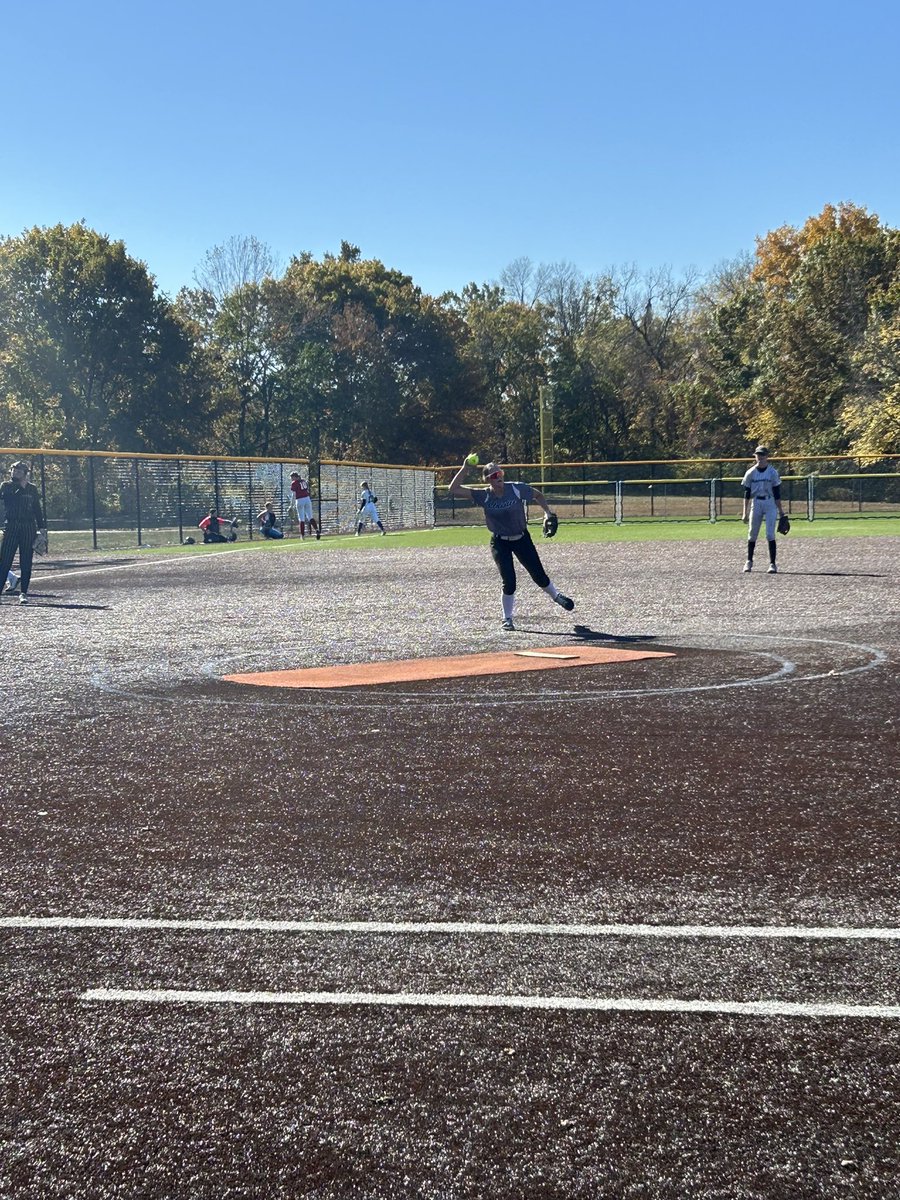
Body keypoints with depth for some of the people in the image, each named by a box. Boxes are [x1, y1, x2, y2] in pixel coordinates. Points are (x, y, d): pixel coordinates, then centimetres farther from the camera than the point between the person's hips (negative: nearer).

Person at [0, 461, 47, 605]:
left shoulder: (32, 489, 13)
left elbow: (37, 509, 15)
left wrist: (42, 527, 10)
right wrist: (21, 487, -14)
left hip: (29, 528, 2)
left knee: (26, 562, 1)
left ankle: (23, 593, 5)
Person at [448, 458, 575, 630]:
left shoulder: (517, 489, -14)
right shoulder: (484, 496, -13)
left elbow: (537, 495, 5)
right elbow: (454, 489, -19)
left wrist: (548, 513, -4)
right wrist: (465, 468, -22)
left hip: (522, 539, 1)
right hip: (500, 543, -1)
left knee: (539, 575, 9)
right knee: (509, 581, -10)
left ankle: (556, 596, 41)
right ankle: (507, 619, 10)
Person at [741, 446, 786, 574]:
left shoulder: (773, 473, 0)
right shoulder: (751, 473, 4)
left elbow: (777, 493, 1)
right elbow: (746, 494, 5)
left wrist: (780, 510, -2)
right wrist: (744, 512, 2)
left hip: (770, 503, -2)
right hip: (756, 504, 2)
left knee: (770, 534, -9)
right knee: (752, 534, 6)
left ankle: (772, 563, -5)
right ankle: (749, 561, 21)